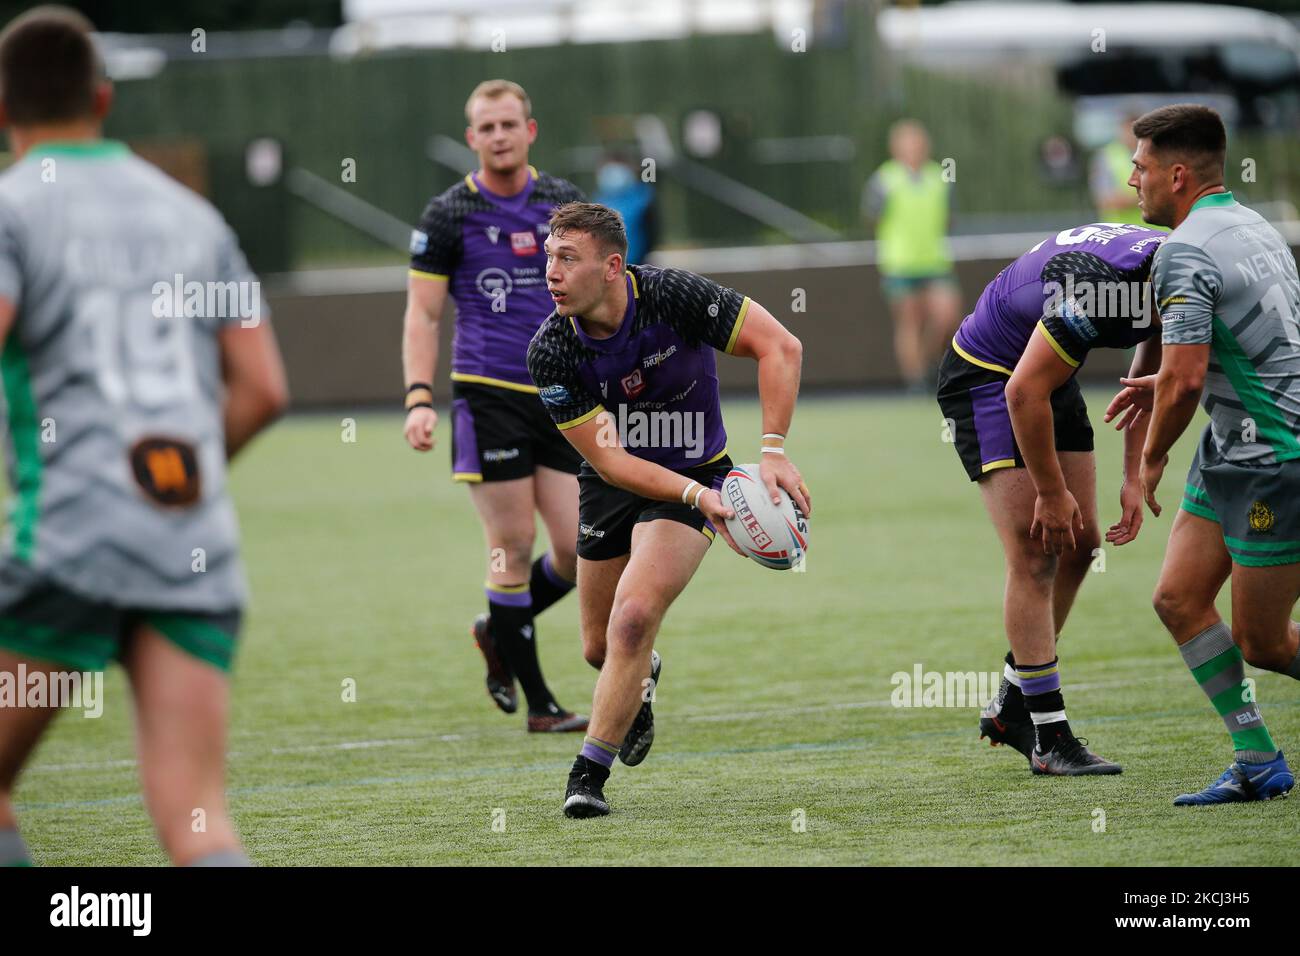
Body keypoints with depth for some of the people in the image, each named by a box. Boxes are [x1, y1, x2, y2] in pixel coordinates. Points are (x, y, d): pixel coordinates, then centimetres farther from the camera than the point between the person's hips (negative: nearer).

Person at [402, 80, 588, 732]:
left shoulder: (564, 203, 9)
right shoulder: (448, 214, -2)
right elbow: (422, 313, -1)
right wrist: (419, 398, -12)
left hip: (559, 398, 4)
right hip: (487, 395, -4)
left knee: (577, 549, -1)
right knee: (514, 546, -5)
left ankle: (498, 632, 27)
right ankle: (538, 704, 3)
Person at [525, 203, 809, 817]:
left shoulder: (674, 296, -26)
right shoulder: (550, 352, -20)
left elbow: (780, 346, -22)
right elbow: (608, 459, -20)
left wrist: (773, 453, -31)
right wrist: (698, 495, -34)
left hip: (695, 473, -3)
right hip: (610, 485, 3)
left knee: (633, 618, -23)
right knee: (599, 647, 13)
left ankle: (590, 772, -10)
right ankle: (642, 680, 52)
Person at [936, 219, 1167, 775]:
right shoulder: (1093, 288, -37)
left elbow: (1149, 382, 7)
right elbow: (1023, 393, -30)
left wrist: (1134, 479, 1)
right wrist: (1052, 492, -20)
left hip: (1051, 377, 9)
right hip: (983, 377, -9)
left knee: (1079, 544, 7)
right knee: (1034, 556, -13)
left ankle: (1011, 707, 20)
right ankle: (1048, 739, -9)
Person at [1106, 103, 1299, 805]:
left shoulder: (1184, 253, -19)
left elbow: (1185, 380, -24)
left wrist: (1152, 458, -6)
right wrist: (1164, 384, 18)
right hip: (1233, 454, 10)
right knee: (1179, 598, 7)